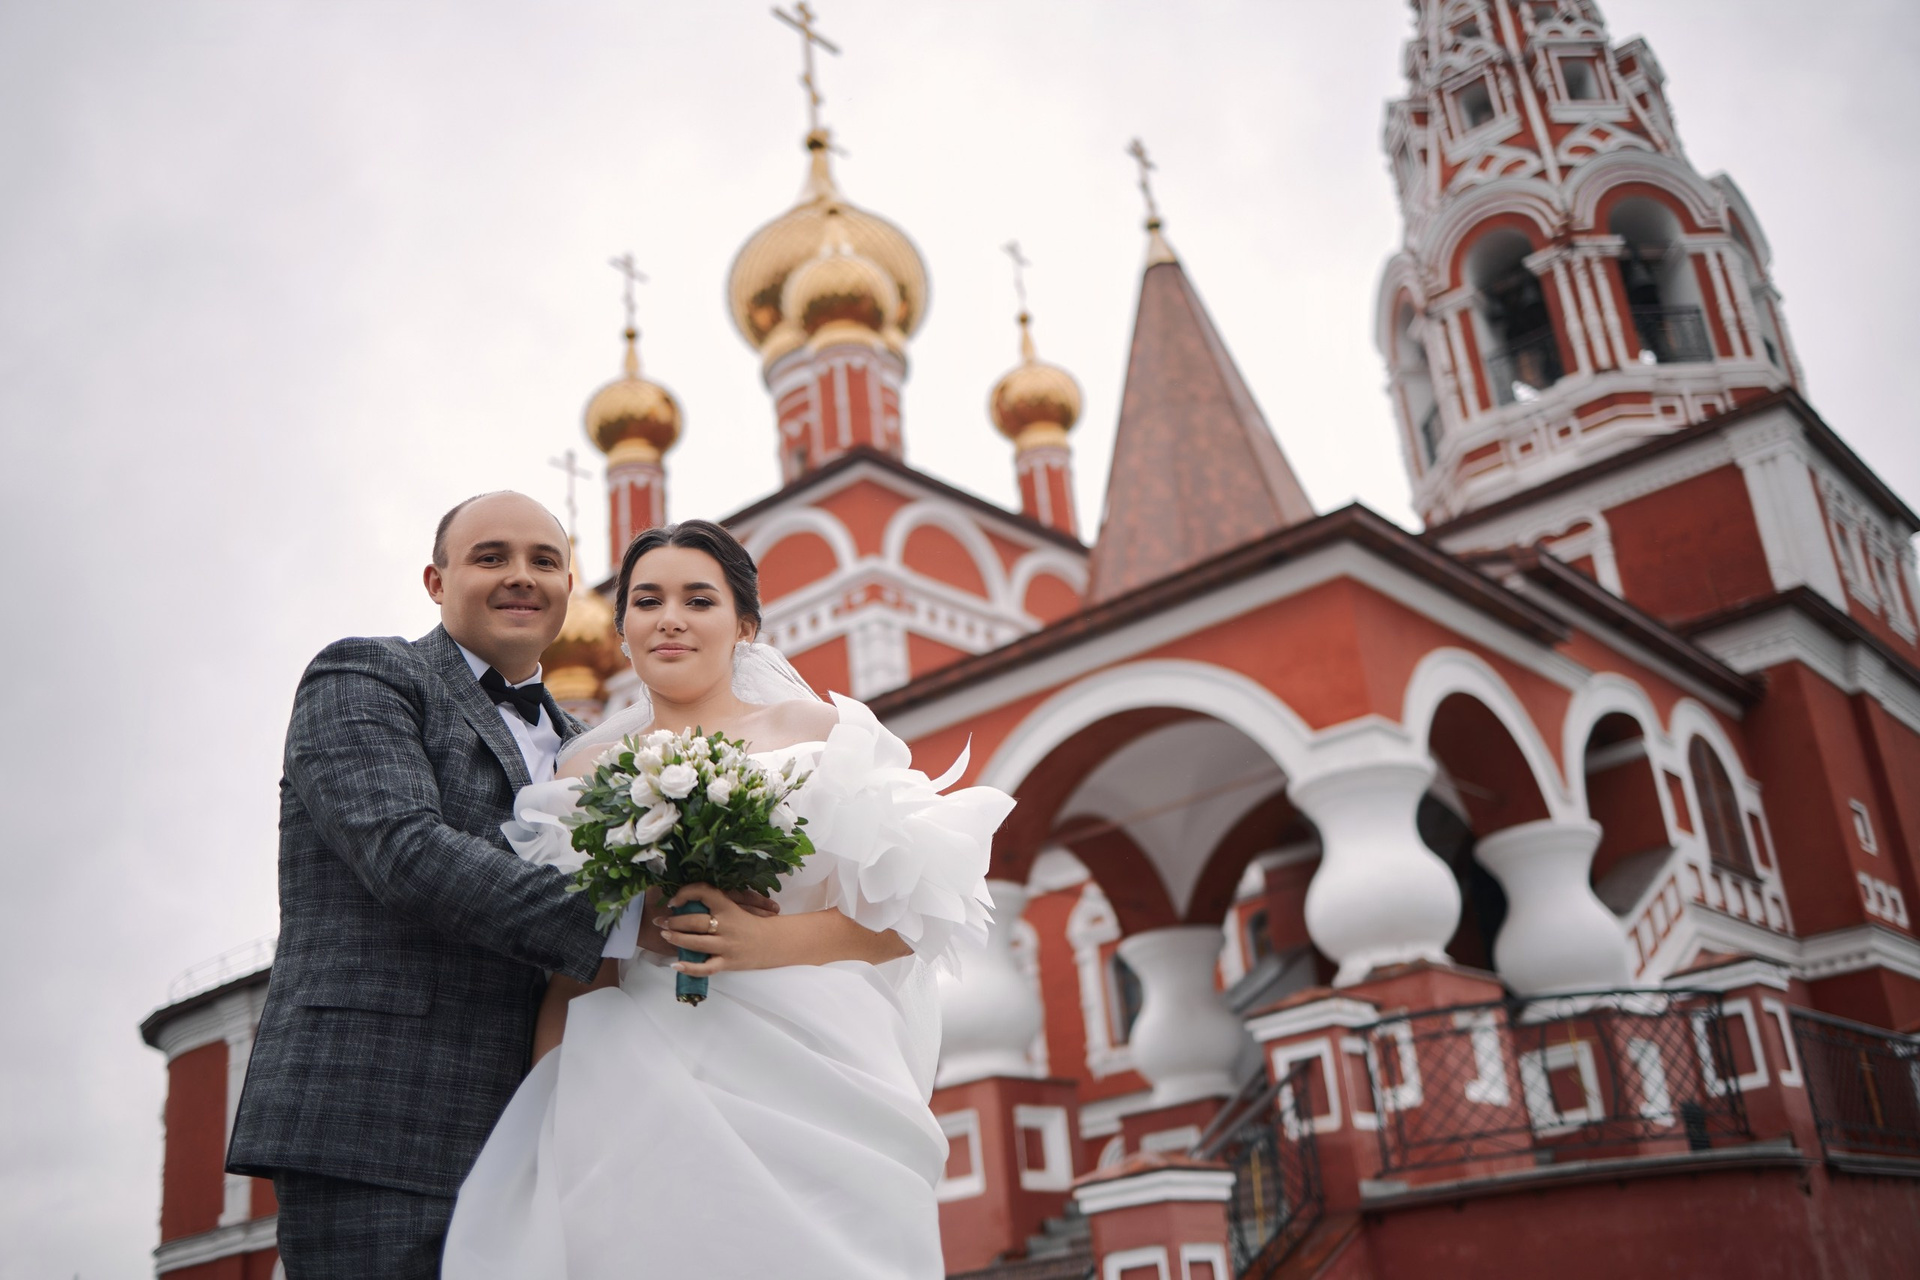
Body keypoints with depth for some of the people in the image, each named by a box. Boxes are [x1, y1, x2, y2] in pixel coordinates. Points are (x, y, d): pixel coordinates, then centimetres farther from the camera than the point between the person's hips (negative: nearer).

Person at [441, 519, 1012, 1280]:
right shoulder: (589, 770, 15)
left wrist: (778, 940, -14)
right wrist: (551, 1103, 3)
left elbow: (918, 904, 1)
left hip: (811, 1076, -1)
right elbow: (571, 971, 14)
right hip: (651, 1088, 2)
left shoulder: (818, 730, 8)